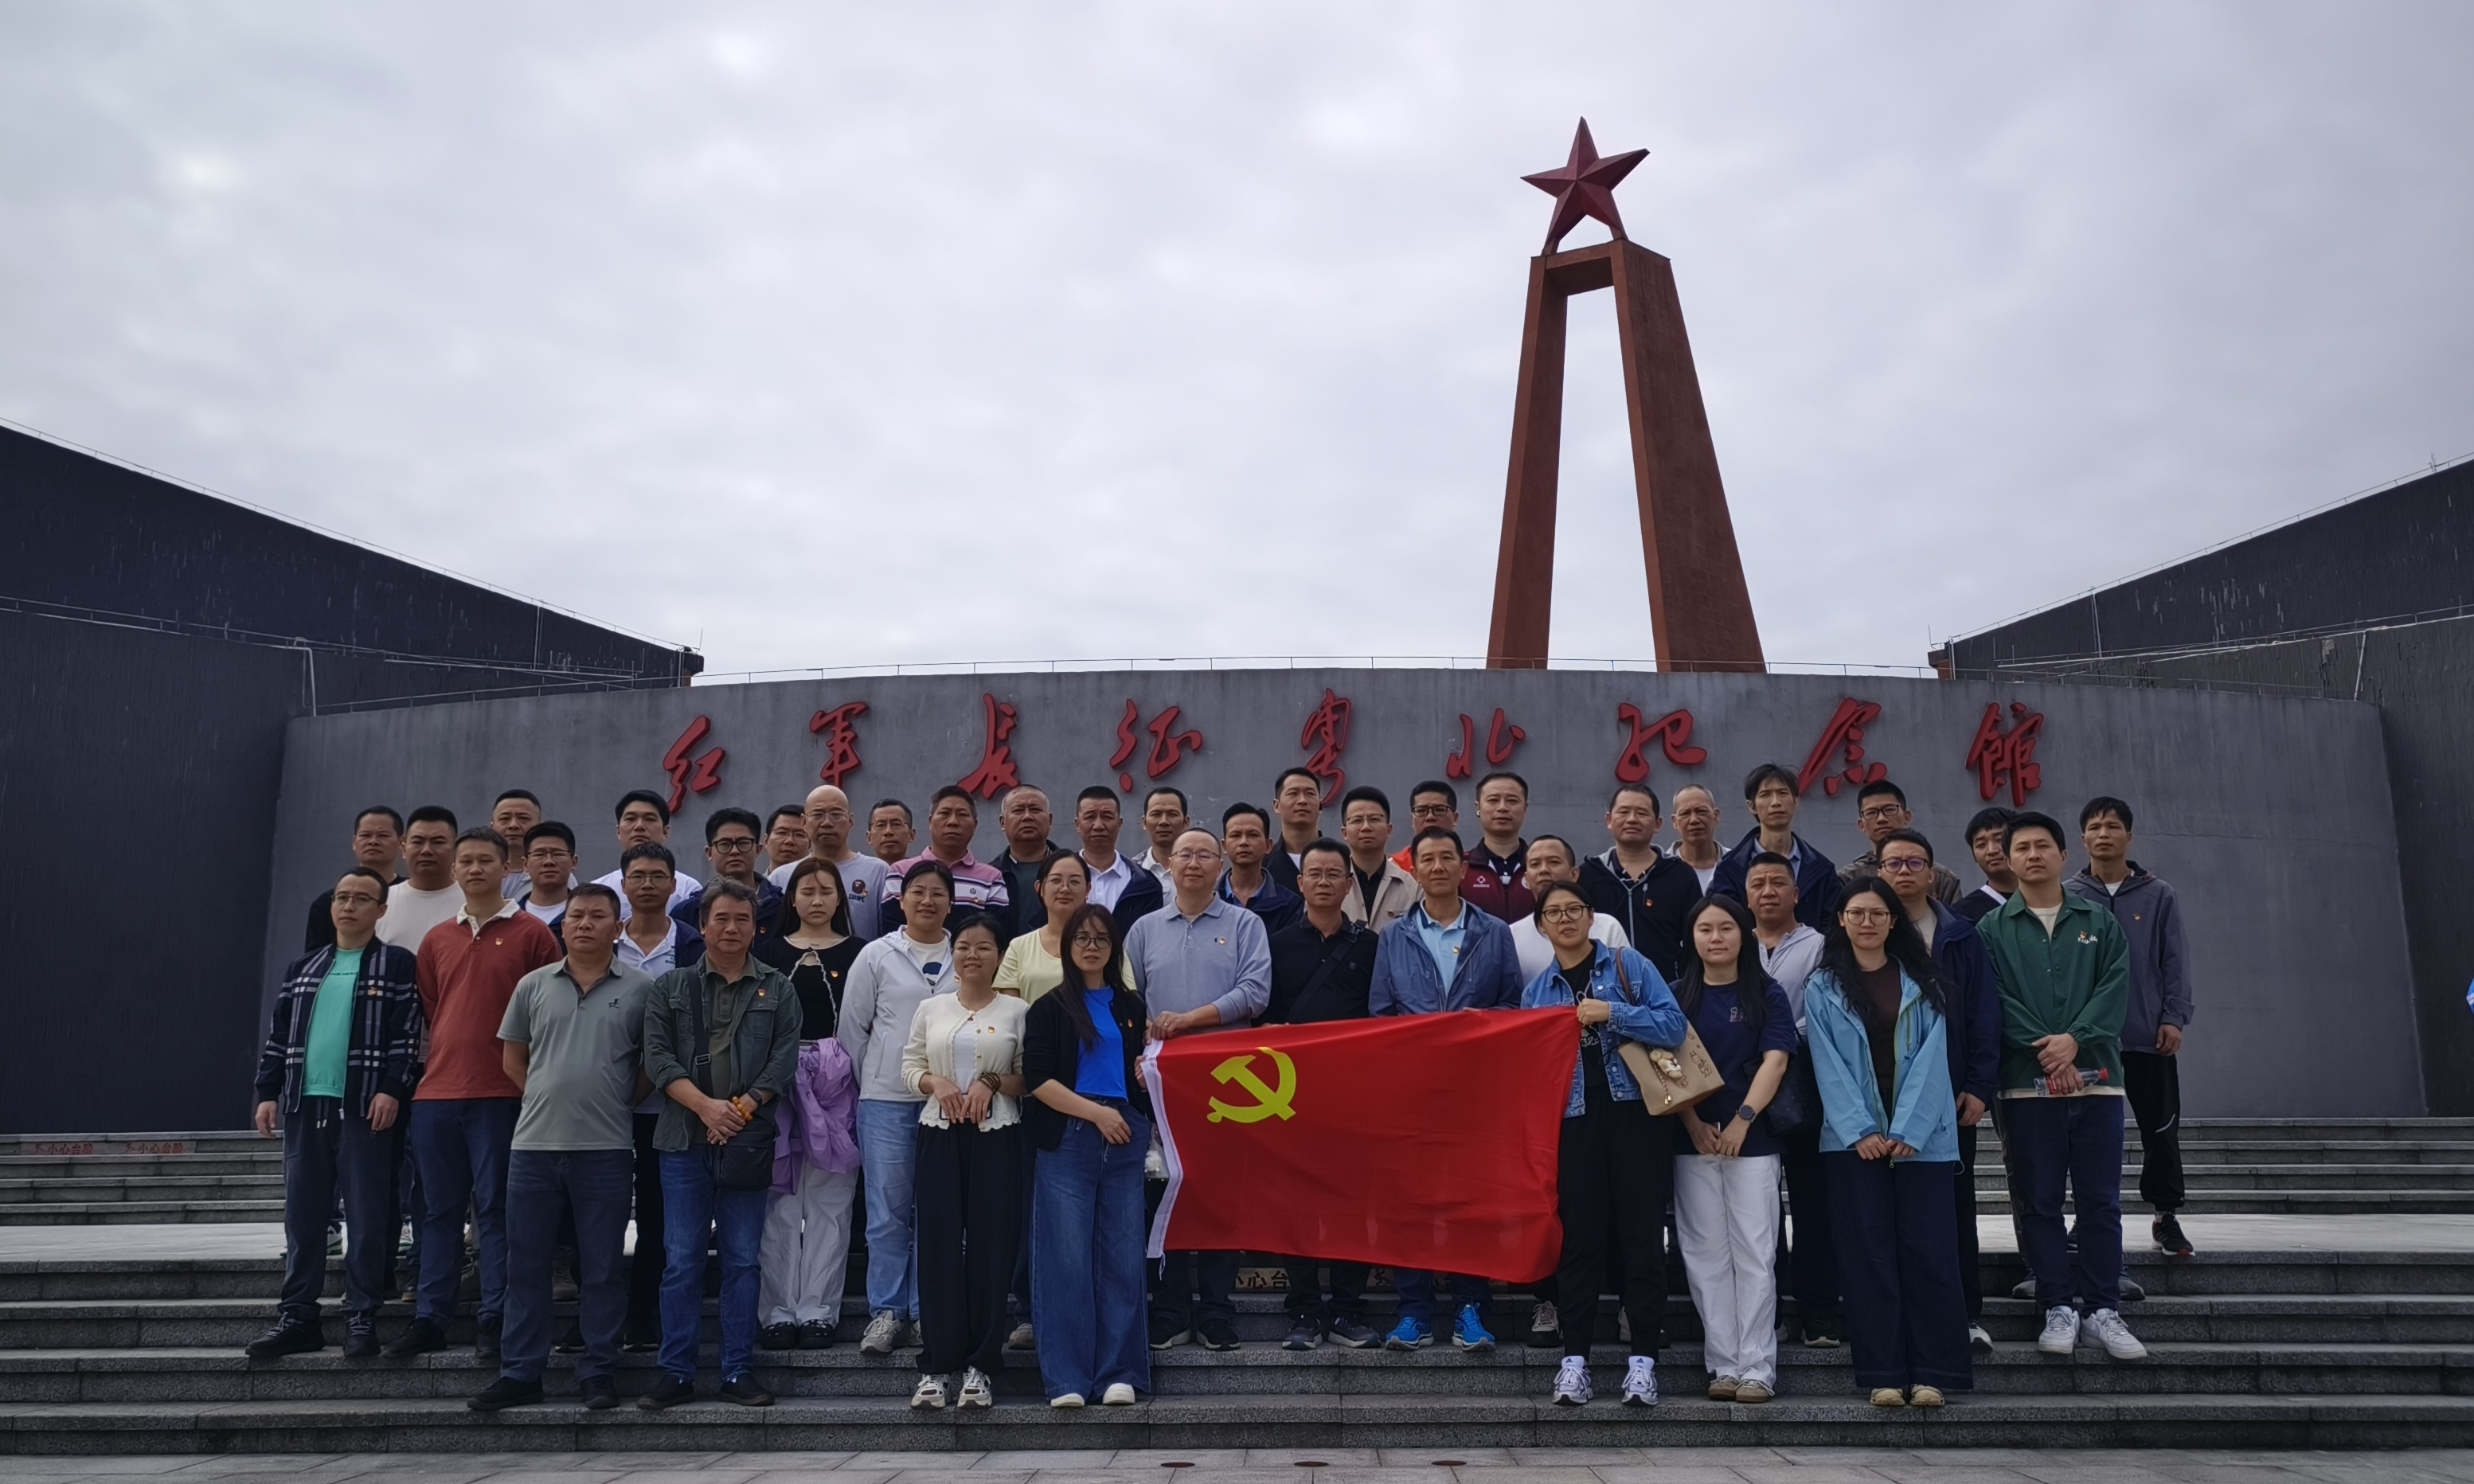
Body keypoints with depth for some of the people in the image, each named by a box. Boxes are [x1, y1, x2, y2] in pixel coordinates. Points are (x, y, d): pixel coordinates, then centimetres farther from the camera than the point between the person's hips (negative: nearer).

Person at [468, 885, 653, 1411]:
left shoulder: (639, 989, 1)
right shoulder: (533, 985, 8)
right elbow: (512, 1056, 15)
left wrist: (621, 1102, -1)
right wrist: (547, 1098, 7)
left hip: (606, 1148, -2)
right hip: (534, 1144, 3)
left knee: (602, 1268, 5)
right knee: (526, 1264, 8)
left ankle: (598, 1373, 15)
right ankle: (519, 1373, 19)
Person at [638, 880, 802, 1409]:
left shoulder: (777, 989, 9)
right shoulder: (671, 987, 10)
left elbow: (784, 1060, 1)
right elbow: (657, 1055, -1)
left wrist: (740, 1109, -12)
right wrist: (705, 1106, -13)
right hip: (684, 1141, 0)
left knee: (743, 1261, 5)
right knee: (681, 1261, 3)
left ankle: (738, 1372, 12)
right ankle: (676, 1373, 11)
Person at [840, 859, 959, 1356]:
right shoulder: (877, 956, 4)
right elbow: (852, 1026, 7)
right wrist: (868, 1081, 7)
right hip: (886, 1100, -1)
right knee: (888, 1210, 1)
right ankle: (886, 1311, 10)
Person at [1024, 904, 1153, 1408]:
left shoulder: (1133, 1007, 18)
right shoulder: (1049, 1008, 6)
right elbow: (1038, 1079, -4)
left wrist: (1149, 1075, 1)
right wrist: (1096, 1112, -11)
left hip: (1125, 1142, 3)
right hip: (1067, 1142, -3)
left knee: (1123, 1257, 1)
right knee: (1067, 1258, -4)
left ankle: (1119, 1373, 9)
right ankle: (1066, 1378, 3)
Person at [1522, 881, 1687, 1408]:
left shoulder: (1629, 965, 5)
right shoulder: (1536, 991, 14)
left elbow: (1674, 1026, -6)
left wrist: (1612, 1013, -14)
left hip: (1634, 1114, -2)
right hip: (1574, 1122, 2)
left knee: (1642, 1235, -2)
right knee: (1579, 1237, 2)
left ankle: (1644, 1359, 6)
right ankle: (1574, 1359, 8)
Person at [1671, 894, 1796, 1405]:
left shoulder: (1768, 994, 5)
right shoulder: (1678, 996, 9)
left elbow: (1775, 1061, -5)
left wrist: (1742, 1120, -16)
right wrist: (1694, 1125, -9)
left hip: (1753, 1139, -2)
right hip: (1693, 1141, 2)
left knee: (1755, 1254, -3)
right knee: (1706, 1256, 3)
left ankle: (1757, 1368, 2)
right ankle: (1724, 1365, 9)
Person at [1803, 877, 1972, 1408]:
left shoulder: (1923, 983, 8)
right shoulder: (1824, 987, 7)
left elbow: (1931, 1059, 0)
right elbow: (1829, 1065, 0)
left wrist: (1907, 1131, -11)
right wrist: (1861, 1132, -11)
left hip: (1920, 1138, 0)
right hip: (1854, 1139, 0)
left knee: (1927, 1251, -2)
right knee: (1869, 1254, -1)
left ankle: (1932, 1373, 5)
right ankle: (1884, 1374, 4)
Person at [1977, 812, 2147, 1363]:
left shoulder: (2099, 923, 11)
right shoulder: (1993, 929, 7)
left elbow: (2115, 987, 0)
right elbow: (1995, 999, -3)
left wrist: (2075, 1039, -15)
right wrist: (2044, 1050, -14)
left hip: (2095, 1076, 1)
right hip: (2027, 1082, -1)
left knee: (2100, 1200, 3)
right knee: (2038, 1202, 3)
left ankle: (2104, 1309, 11)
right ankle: (2058, 1309, 11)